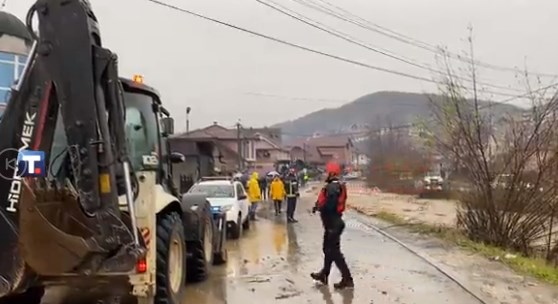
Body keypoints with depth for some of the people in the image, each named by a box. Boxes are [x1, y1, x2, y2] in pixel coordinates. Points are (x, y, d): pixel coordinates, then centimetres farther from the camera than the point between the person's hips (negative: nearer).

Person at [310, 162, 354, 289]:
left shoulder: (332, 187, -21)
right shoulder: (335, 186, 12)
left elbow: (329, 205, -28)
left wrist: (318, 207, -11)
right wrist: (319, 206, 4)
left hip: (332, 223, -11)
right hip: (333, 221, 11)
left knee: (334, 251, -5)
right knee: (328, 249, 20)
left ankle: (347, 279, 0)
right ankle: (324, 274, 34)